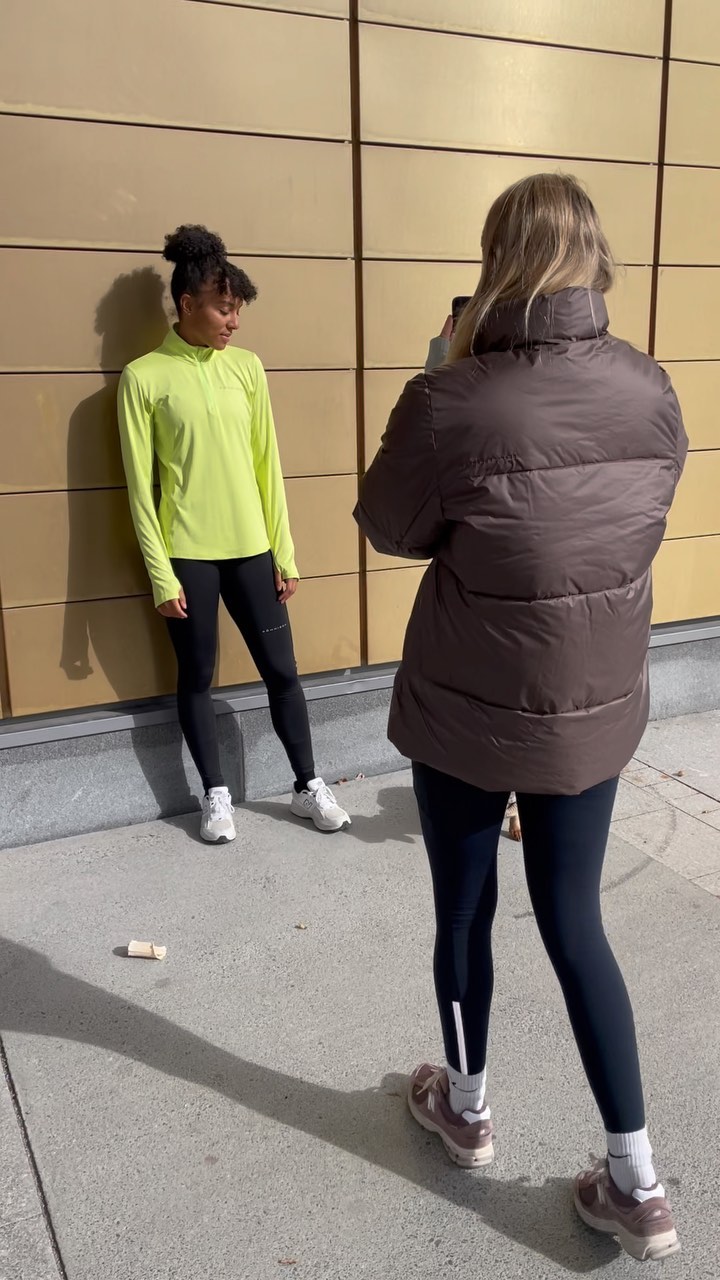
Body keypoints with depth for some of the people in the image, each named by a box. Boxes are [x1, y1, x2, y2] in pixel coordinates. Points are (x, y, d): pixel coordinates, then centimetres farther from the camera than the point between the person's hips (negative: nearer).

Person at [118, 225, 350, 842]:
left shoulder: (247, 367, 5)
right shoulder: (144, 377, -6)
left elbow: (267, 465, 6)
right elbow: (140, 485, -5)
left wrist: (284, 552, 4)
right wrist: (161, 573, -9)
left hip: (250, 548, 3)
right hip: (187, 554, -3)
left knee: (282, 670, 8)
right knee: (197, 676, 9)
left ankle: (308, 785, 23)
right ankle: (216, 794, 26)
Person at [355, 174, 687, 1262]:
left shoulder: (450, 403, -21)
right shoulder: (652, 390, -5)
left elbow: (389, 528, -5)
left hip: (468, 711, -4)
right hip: (598, 706, 4)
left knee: (466, 911, 19)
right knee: (575, 923, 17)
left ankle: (465, 1108, 43)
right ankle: (637, 1183, 27)